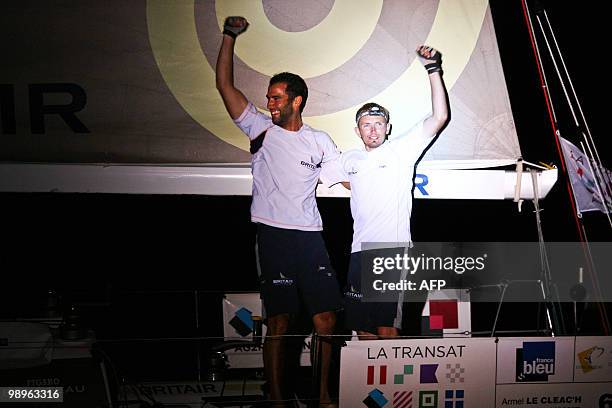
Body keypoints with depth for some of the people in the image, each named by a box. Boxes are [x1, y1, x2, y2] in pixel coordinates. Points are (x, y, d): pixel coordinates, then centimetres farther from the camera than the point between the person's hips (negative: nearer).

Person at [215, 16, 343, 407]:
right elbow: (225, 85, 3)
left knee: (326, 322, 1)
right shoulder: (260, 128, 7)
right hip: (274, 238, -2)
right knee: (278, 323, 3)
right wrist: (230, 36, -1)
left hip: (311, 238, 2)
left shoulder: (320, 141, 11)